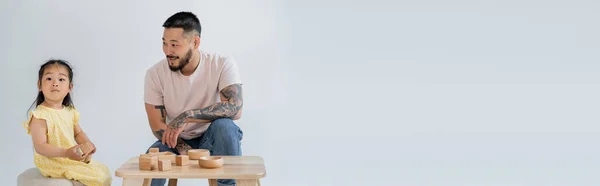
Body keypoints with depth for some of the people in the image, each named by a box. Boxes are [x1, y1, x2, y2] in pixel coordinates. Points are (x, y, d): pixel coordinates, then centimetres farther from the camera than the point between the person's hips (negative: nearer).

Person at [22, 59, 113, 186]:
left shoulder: (70, 111, 5)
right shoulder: (39, 116, -18)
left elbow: (78, 133, 18)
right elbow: (40, 147, -22)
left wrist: (87, 144, -4)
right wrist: (66, 152, -32)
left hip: (73, 157, 8)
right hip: (53, 163, -8)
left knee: (103, 171, 10)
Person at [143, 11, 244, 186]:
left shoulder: (223, 65, -18)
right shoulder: (155, 74, -13)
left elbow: (234, 109, -30)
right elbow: (157, 125, -10)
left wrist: (187, 116, -36)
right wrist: (184, 150, -28)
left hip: (211, 139, -1)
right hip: (177, 141, 1)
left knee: (224, 125, -35)